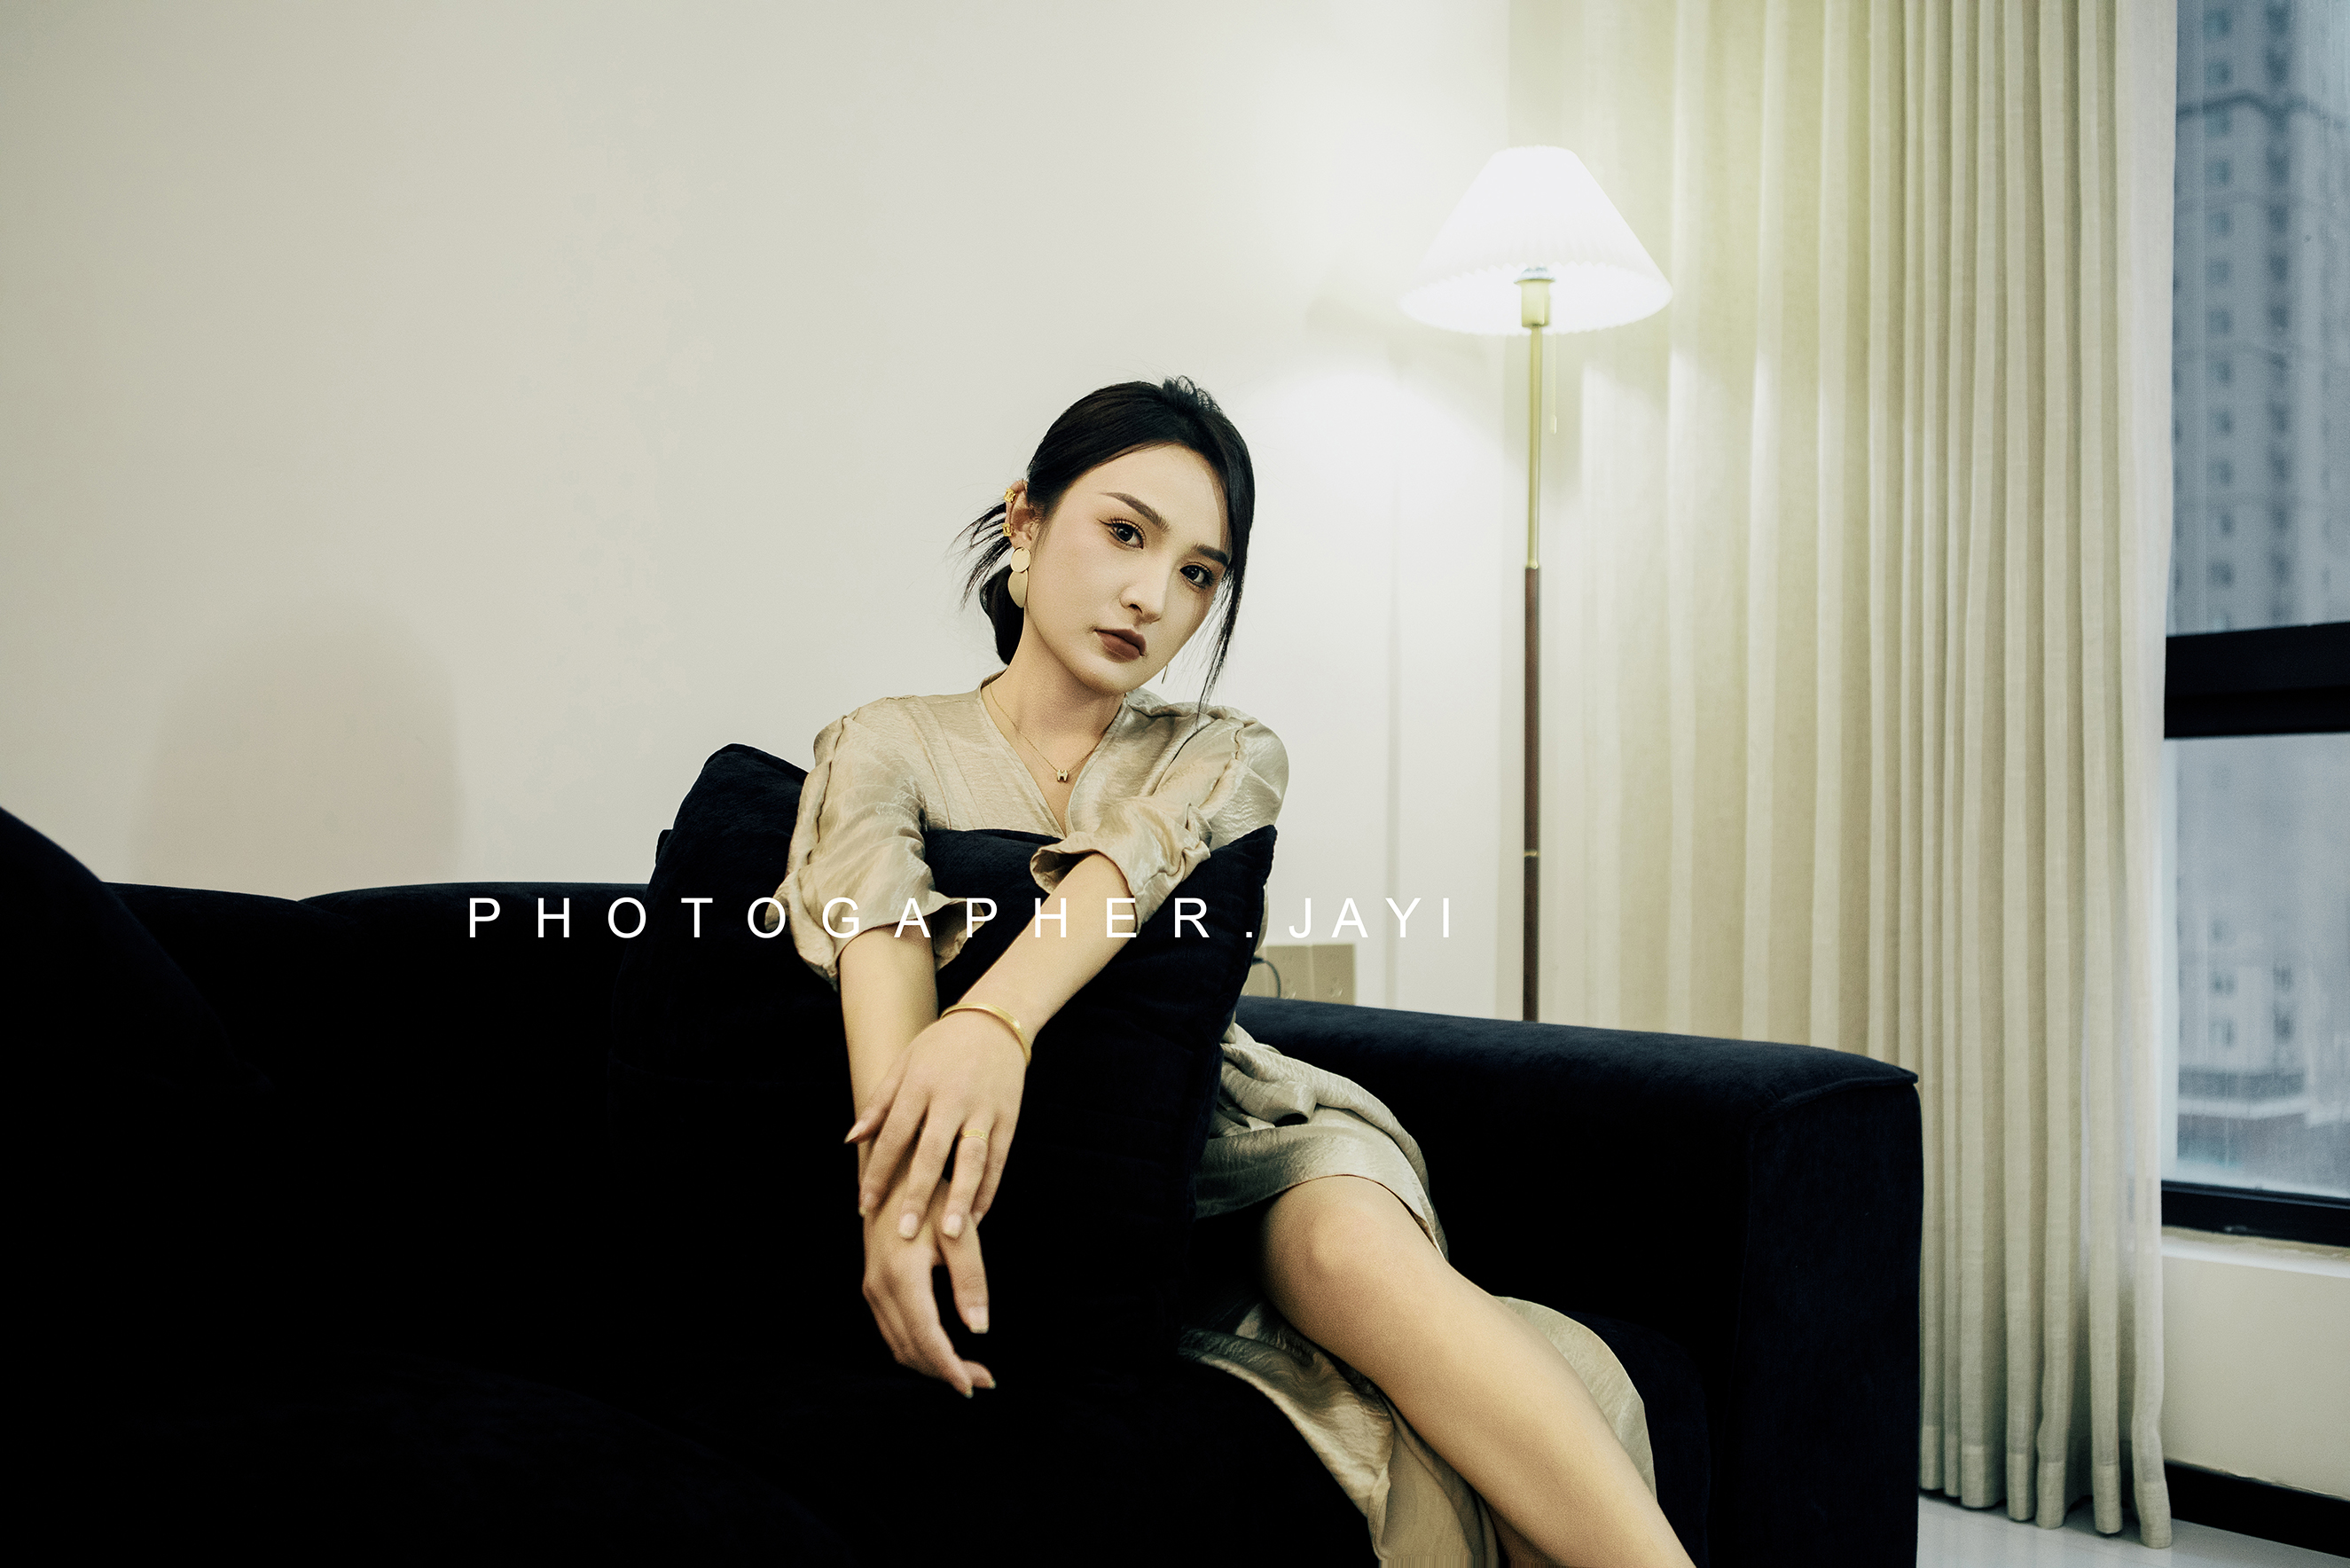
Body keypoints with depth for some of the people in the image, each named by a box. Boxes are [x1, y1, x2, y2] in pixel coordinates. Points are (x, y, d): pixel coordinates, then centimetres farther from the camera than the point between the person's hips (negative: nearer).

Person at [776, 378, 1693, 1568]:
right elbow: (874, 912, -18)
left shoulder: (1227, 754, 9)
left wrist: (1004, 1012, -38)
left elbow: (1144, 848, -15)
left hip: (1237, 1129, 2)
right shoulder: (885, 746, 4)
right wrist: (895, 1176, -39)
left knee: (1356, 1250, -33)